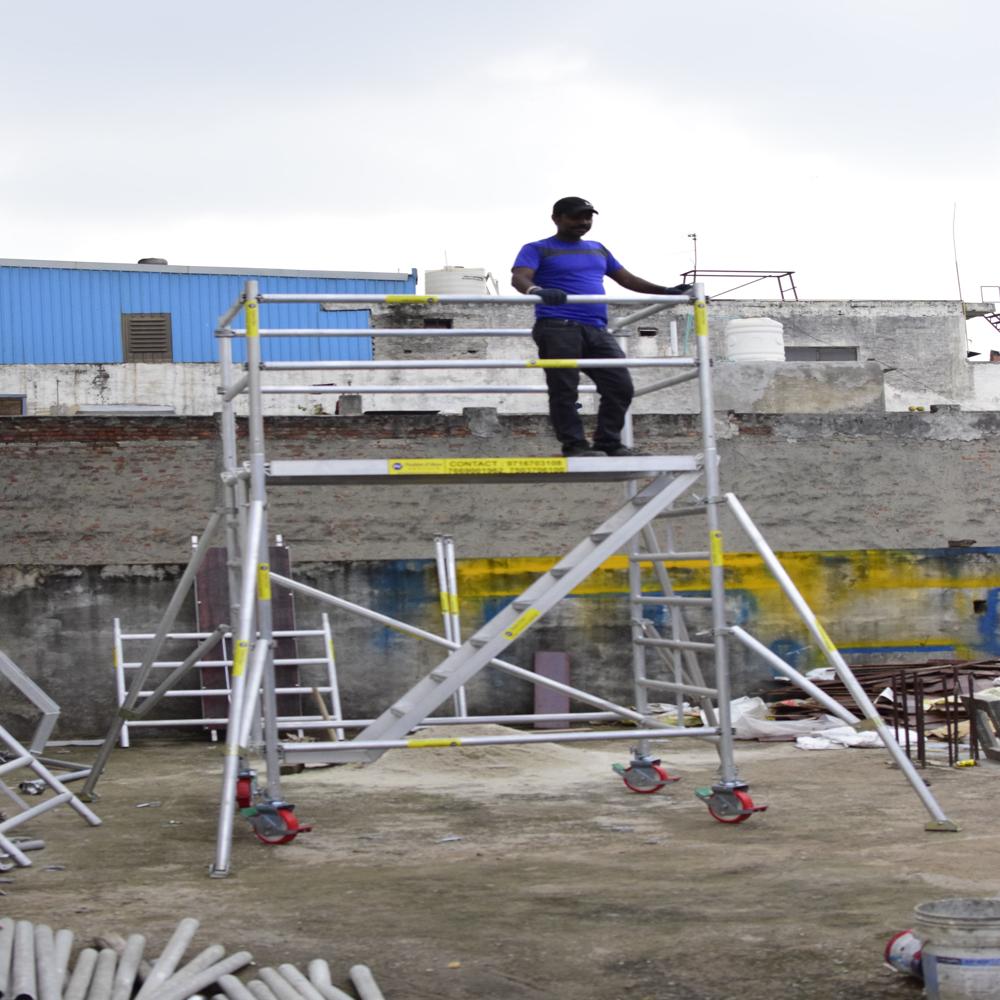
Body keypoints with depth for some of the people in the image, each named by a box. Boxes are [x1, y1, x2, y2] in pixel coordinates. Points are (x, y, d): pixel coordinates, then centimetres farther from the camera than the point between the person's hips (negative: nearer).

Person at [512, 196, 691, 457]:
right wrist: (537, 291, -35)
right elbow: (519, 278, -11)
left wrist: (666, 291, 21)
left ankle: (609, 443, 5)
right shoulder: (537, 249, 6)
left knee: (620, 386, -3)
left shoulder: (598, 250, 26)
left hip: (596, 329, 6)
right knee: (564, 390, -10)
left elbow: (627, 279, 31)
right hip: (558, 327, -6)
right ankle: (575, 445, -8)